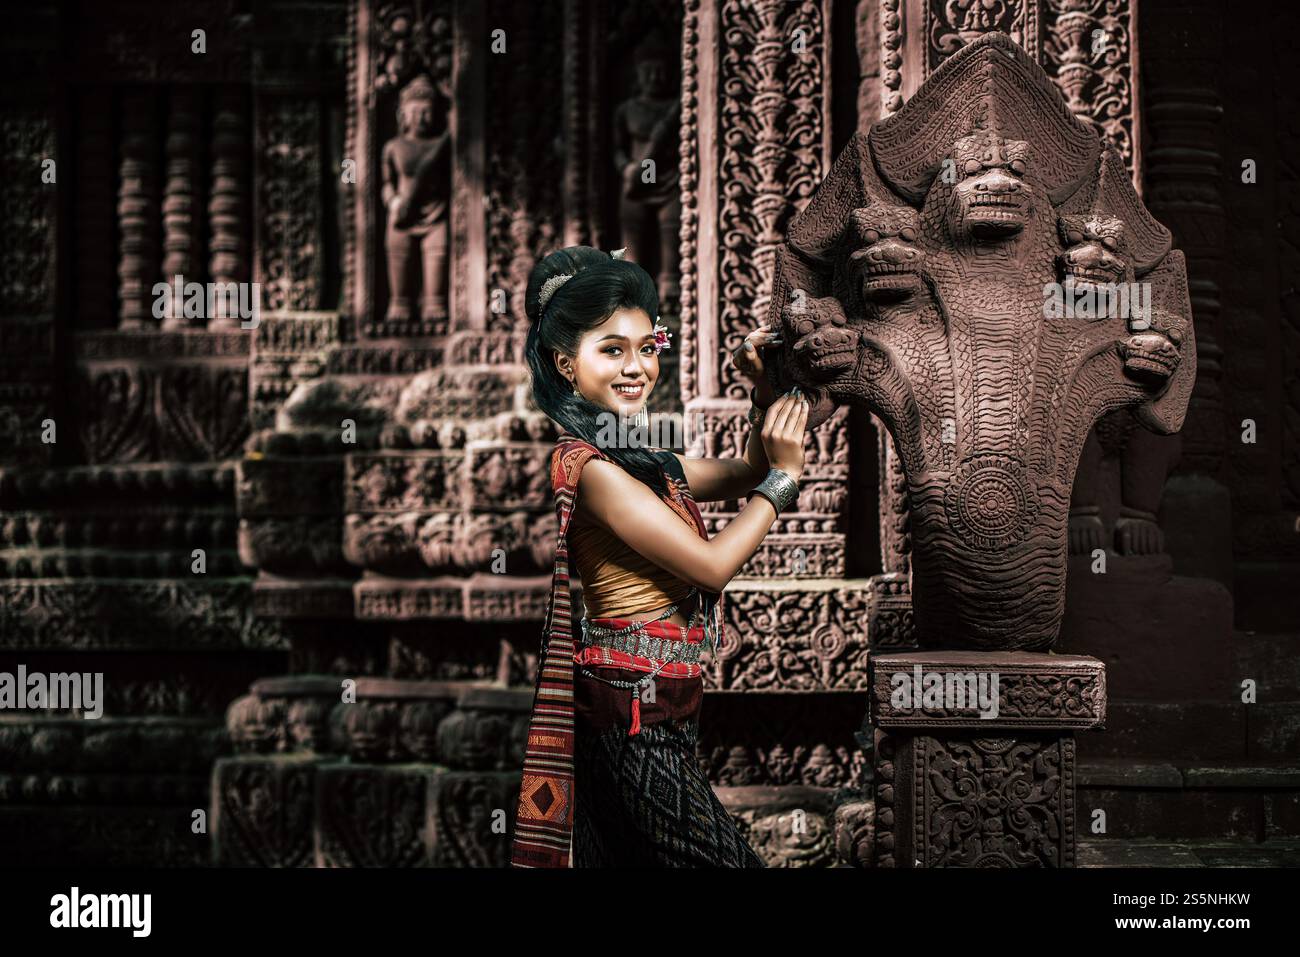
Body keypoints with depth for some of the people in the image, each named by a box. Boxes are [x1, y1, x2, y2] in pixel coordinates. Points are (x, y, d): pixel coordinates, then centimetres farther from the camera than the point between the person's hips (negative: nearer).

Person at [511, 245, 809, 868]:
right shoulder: (588, 466, -16)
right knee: (721, 859, -9)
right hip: (636, 715, -10)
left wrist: (765, 396, 11)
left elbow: (743, 475, 26)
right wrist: (785, 474, -7)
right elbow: (712, 565, -17)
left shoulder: (636, 460, 12)